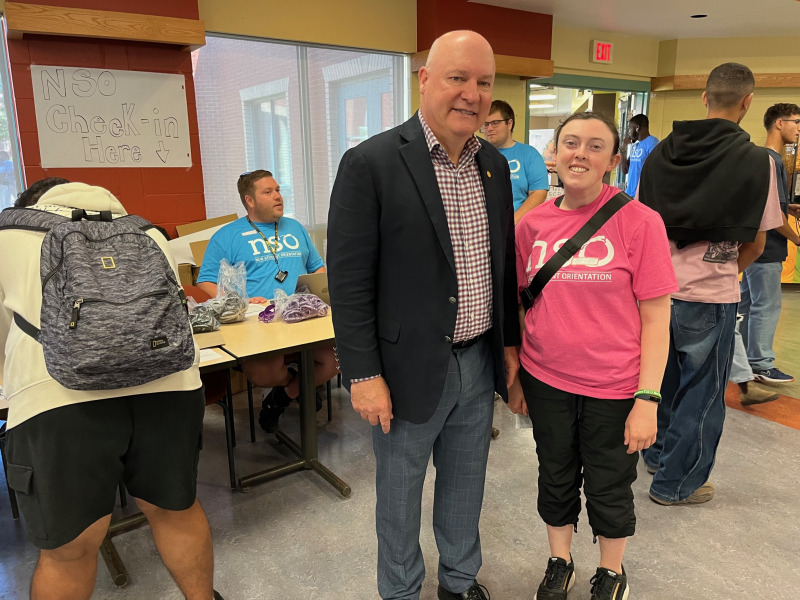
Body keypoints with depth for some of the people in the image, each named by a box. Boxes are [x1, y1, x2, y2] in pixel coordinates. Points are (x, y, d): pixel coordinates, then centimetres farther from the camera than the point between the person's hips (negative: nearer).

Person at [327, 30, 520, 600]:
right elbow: (349, 281, -15)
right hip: (411, 368, -5)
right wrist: (364, 375, -15)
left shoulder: (495, 165, 5)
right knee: (400, 489, 15)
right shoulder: (370, 163, -15)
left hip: (479, 362, 6)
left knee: (466, 482, 23)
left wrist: (509, 341, 13)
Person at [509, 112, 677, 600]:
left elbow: (656, 318, -10)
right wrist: (516, 377, 8)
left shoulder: (640, 221, -11)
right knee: (556, 481, 20)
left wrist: (647, 399, -13)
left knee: (609, 490, 15)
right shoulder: (533, 224, -1)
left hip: (613, 389, -3)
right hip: (546, 380, 3)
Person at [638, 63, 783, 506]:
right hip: (710, 295, -4)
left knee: (663, 376, 23)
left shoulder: (662, 152, 1)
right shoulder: (756, 161, -9)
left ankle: (657, 453, 41)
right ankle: (677, 482, 24)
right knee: (702, 392, 12)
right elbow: (756, 242, -3)